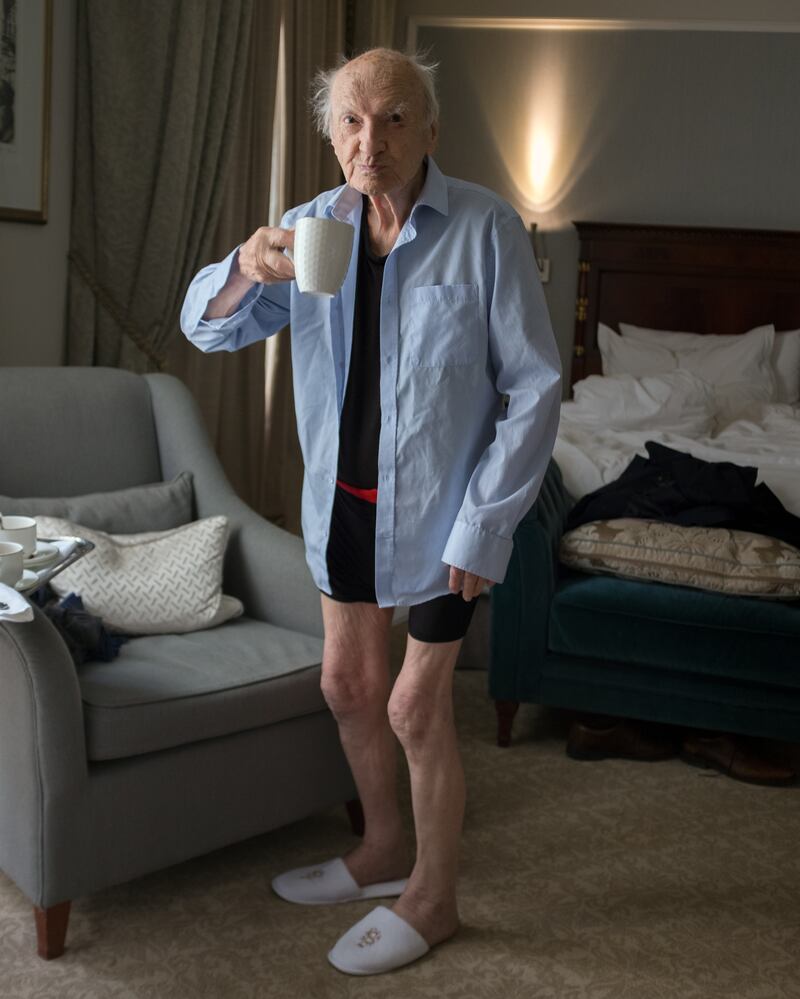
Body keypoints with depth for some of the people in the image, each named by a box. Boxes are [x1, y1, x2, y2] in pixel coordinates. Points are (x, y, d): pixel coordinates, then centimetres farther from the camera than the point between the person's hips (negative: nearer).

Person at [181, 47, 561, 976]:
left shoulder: (484, 227, -17)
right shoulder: (315, 224, -3)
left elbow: (533, 387, -15)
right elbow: (207, 326, -2)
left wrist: (481, 525, -17)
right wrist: (245, 270, -25)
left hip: (439, 505, -5)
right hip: (343, 496, 6)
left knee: (416, 707, 3)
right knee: (347, 684, 16)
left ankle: (433, 897, 25)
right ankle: (384, 849, 40)